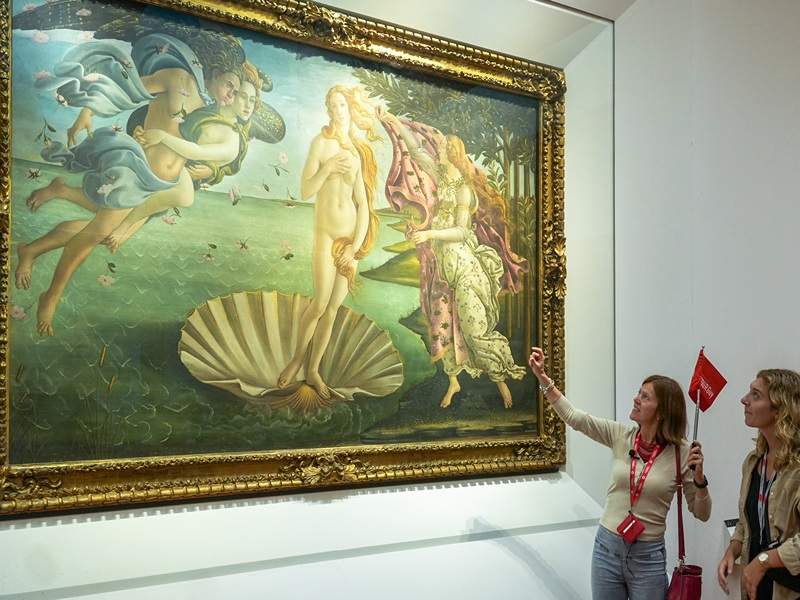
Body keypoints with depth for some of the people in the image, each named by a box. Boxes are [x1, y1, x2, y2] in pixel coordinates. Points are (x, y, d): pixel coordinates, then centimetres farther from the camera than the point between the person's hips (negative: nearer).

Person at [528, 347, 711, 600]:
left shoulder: (682, 452, -11)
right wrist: (542, 377, -5)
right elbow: (573, 417, 0)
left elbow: (702, 514, -4)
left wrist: (699, 478, -22)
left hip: (647, 556, -2)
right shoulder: (621, 435, -4)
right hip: (607, 548, 3)